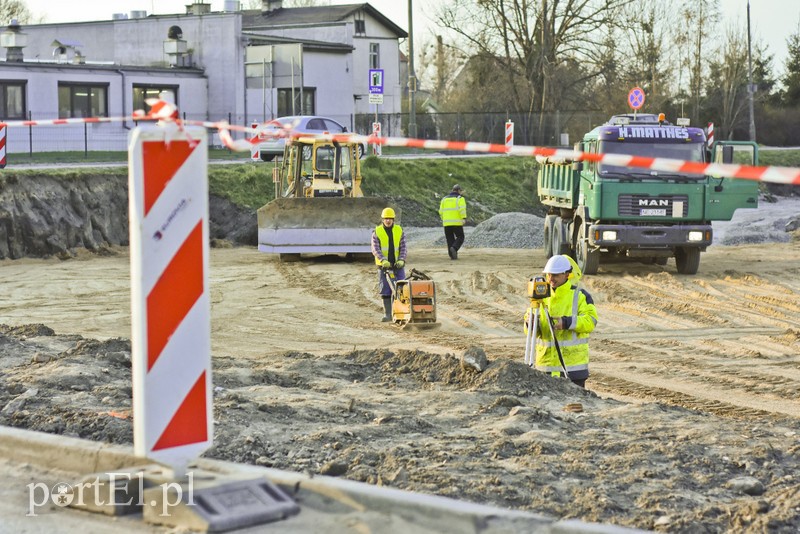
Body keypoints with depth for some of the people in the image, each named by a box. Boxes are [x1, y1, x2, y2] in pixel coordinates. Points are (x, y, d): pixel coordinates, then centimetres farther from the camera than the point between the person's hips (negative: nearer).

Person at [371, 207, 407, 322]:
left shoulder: (399, 231, 6)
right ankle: (387, 314, 5)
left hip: (398, 265, 1)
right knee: (385, 291, 1)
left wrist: (401, 260, -14)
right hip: (383, 265, -1)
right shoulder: (377, 232, 1)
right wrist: (383, 260, -22)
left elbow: (403, 247, 3)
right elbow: (375, 249, -7)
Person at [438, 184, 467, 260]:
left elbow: (441, 211, 12)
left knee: (450, 239, 10)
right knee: (460, 238, 6)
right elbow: (462, 209, -17)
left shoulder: (445, 199, 14)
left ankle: (452, 255, 4)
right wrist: (464, 218, -26)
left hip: (447, 223, 4)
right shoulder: (460, 198, 0)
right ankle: (454, 248, -20)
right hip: (457, 222, -4)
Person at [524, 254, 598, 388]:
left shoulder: (580, 295, -2)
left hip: (573, 361, -4)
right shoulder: (542, 296, 10)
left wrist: (567, 322, -27)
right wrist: (530, 323, -17)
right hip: (546, 361, 4)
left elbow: (590, 321, -13)